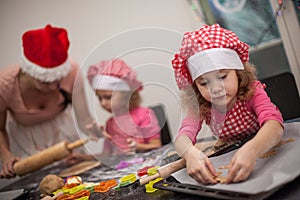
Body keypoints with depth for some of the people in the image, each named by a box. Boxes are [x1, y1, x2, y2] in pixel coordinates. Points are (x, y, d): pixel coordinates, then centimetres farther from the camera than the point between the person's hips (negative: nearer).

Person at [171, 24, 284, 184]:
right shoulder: (200, 108, -15)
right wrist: (191, 153, -56)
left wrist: (251, 150, -63)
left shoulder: (253, 93, -23)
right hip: (228, 157, 4)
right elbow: (182, 137, -31)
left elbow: (275, 124, -41)